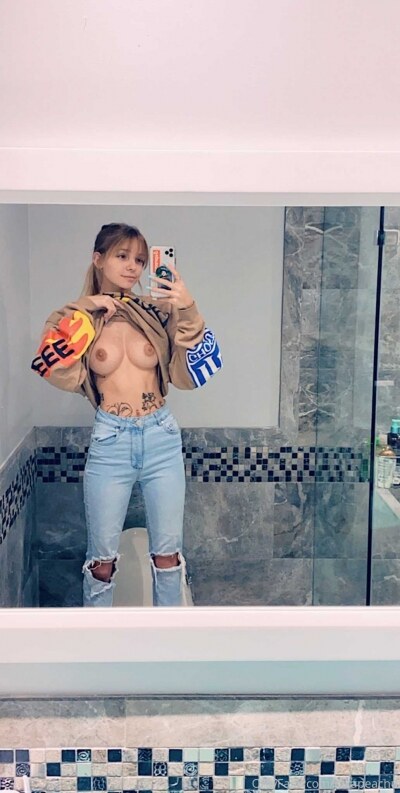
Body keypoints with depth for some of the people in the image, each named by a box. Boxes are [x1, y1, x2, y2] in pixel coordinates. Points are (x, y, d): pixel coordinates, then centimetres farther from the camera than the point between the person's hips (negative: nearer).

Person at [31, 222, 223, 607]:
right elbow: (63, 377, -16)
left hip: (161, 437, 1)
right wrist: (82, 314, -19)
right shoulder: (79, 316, 0)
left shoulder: (158, 311, -1)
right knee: (102, 557, 11)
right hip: (109, 441, 0)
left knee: (167, 553, 12)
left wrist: (188, 312, -17)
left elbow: (188, 376, -7)